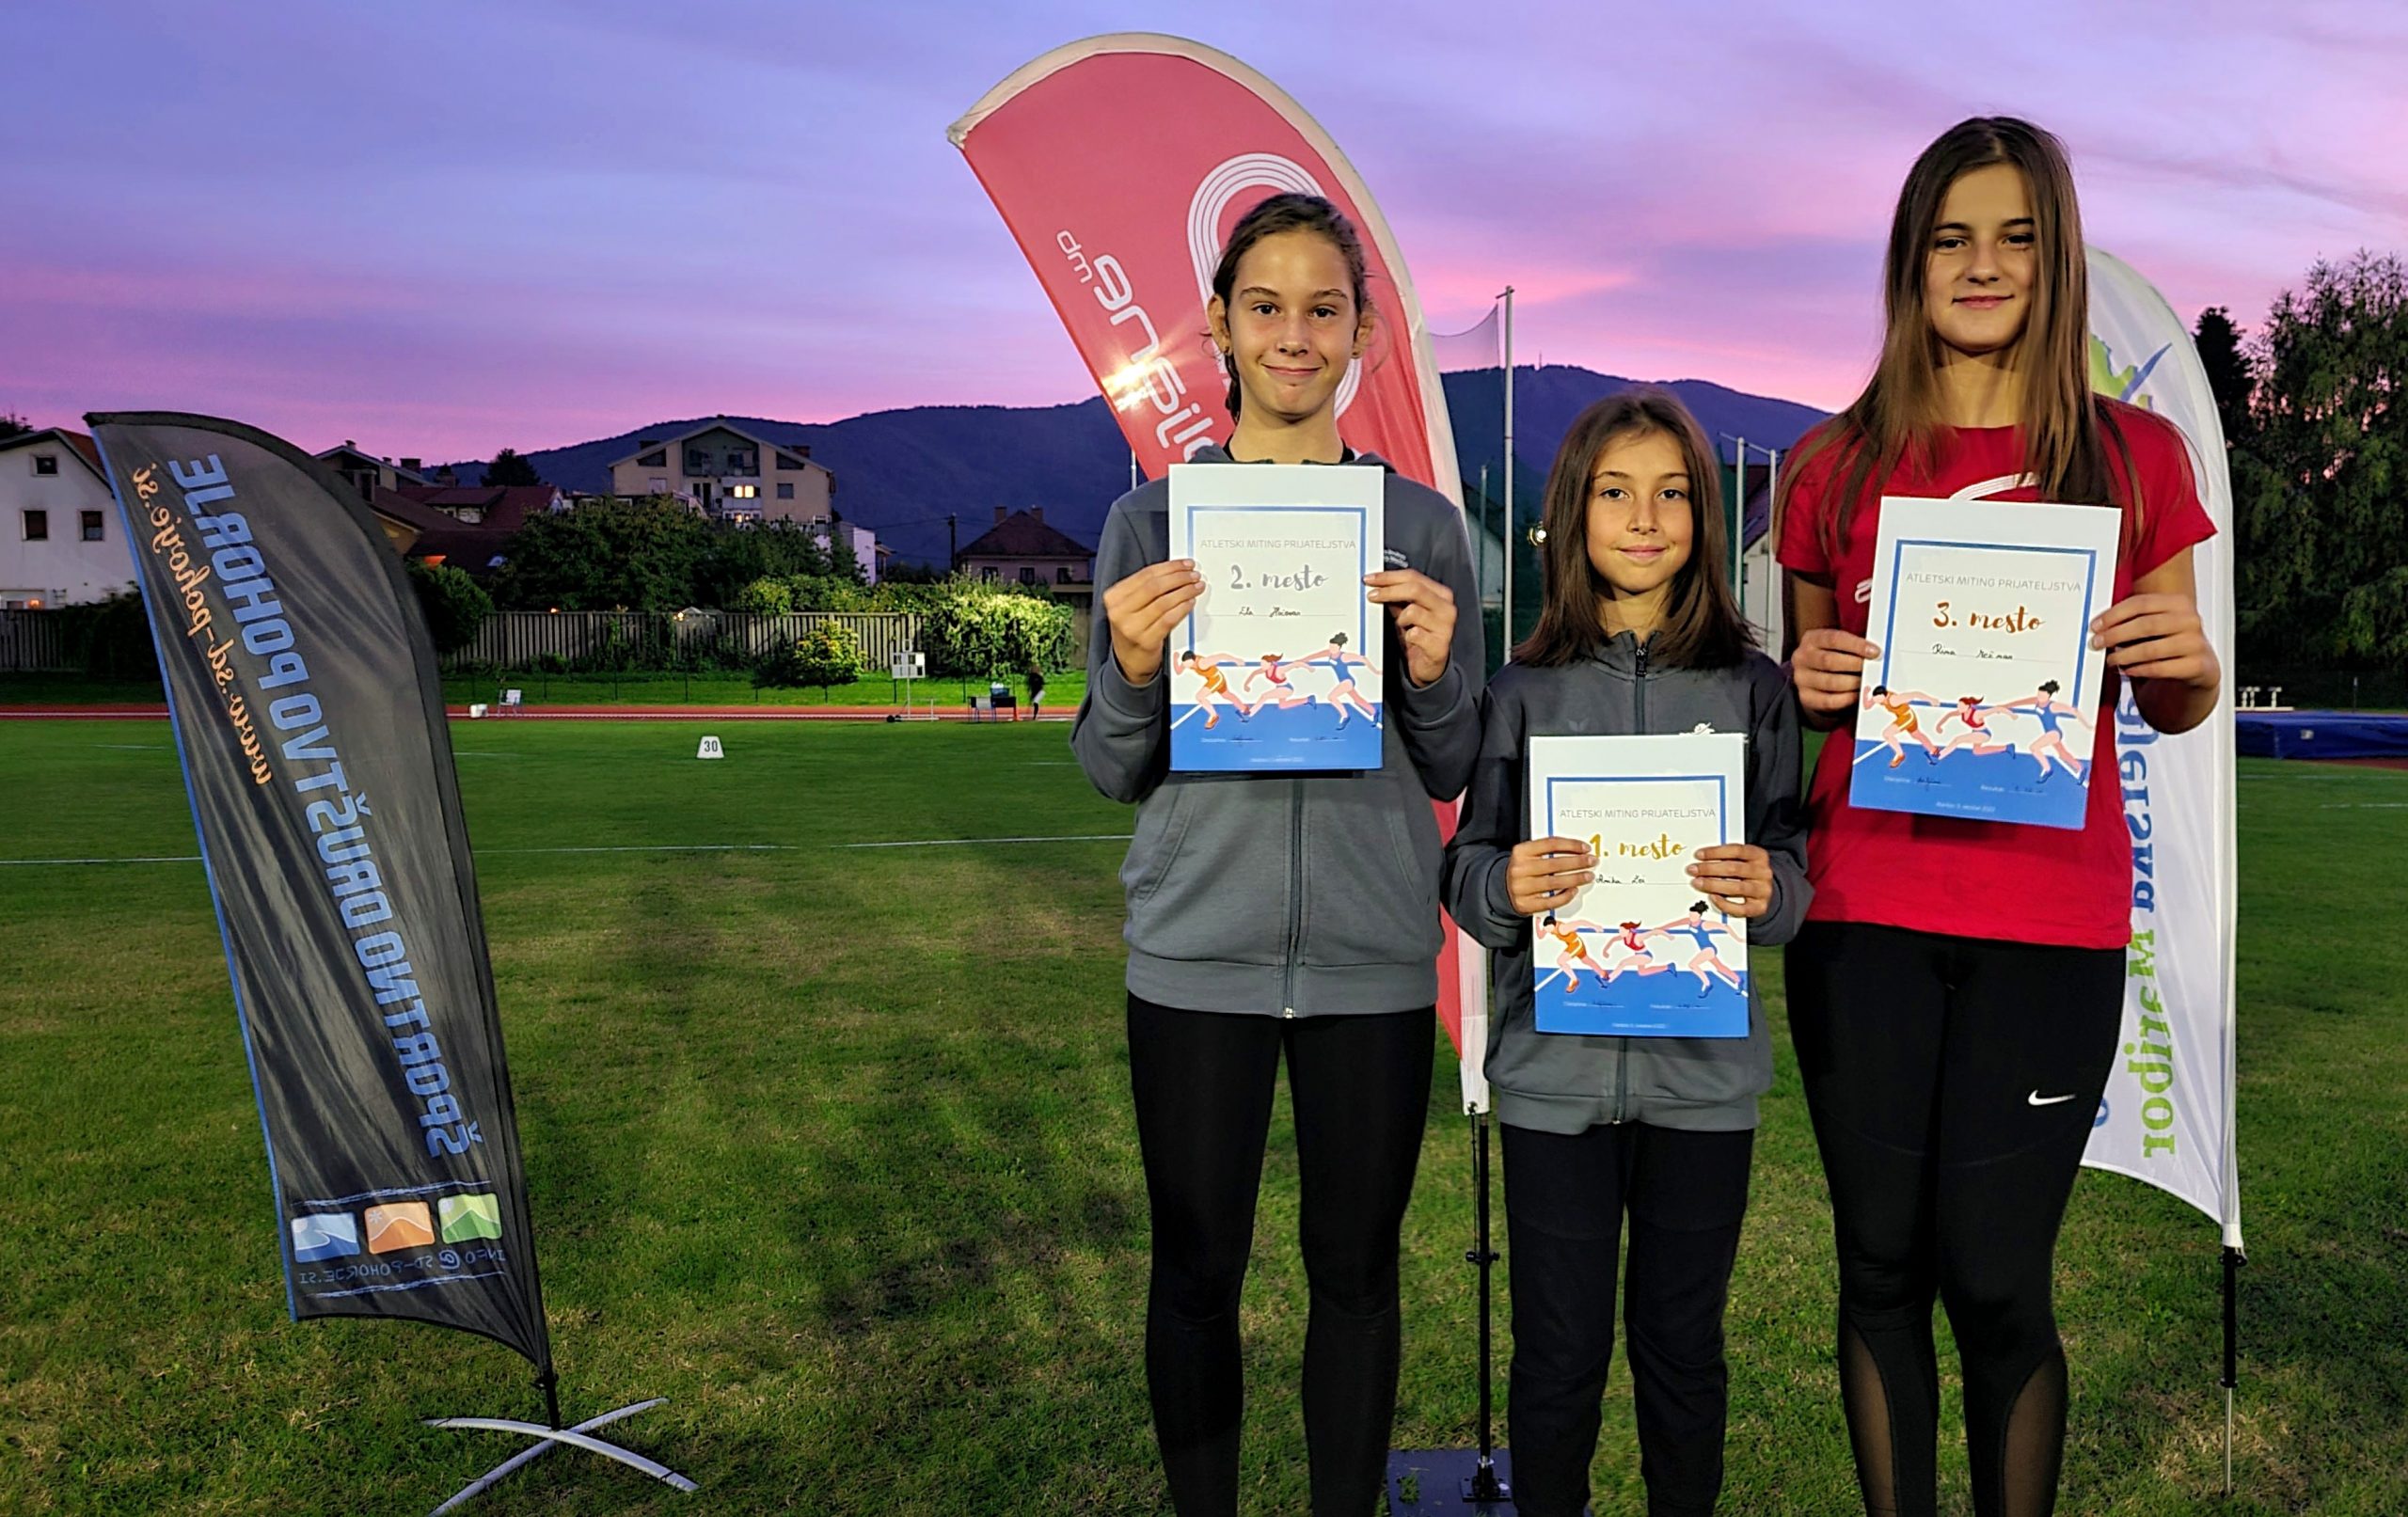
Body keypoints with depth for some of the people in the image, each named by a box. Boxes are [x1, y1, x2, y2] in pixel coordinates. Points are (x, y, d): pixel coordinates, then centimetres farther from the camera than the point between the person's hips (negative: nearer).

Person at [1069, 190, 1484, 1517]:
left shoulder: (1423, 525, 5)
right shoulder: (1148, 523, 3)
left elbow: (1454, 773, 6)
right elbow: (1110, 772, 3)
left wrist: (1434, 673, -13)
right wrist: (1133, 667, -16)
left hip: (1373, 956, 1)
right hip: (1196, 955, 0)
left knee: (1355, 1271, 11)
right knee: (1196, 1272, 9)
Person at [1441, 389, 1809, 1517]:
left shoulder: (1754, 689, 3)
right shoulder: (1522, 690, 0)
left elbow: (1794, 873, 5)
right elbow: (1467, 866, 2)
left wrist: (1767, 890, -18)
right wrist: (1505, 887, -20)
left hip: (1704, 1069, 1)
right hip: (1556, 1067, -1)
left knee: (1683, 1348, 13)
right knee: (1559, 1353, 7)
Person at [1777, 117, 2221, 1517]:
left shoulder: (2135, 455, 5)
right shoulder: (1838, 464, 6)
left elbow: (2174, 708, 11)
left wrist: (2187, 661, -11)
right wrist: (1806, 678, -7)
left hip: (2050, 924, -1)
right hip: (1864, 917, 1)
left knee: (1995, 1280, 1)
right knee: (1882, 1266, 9)